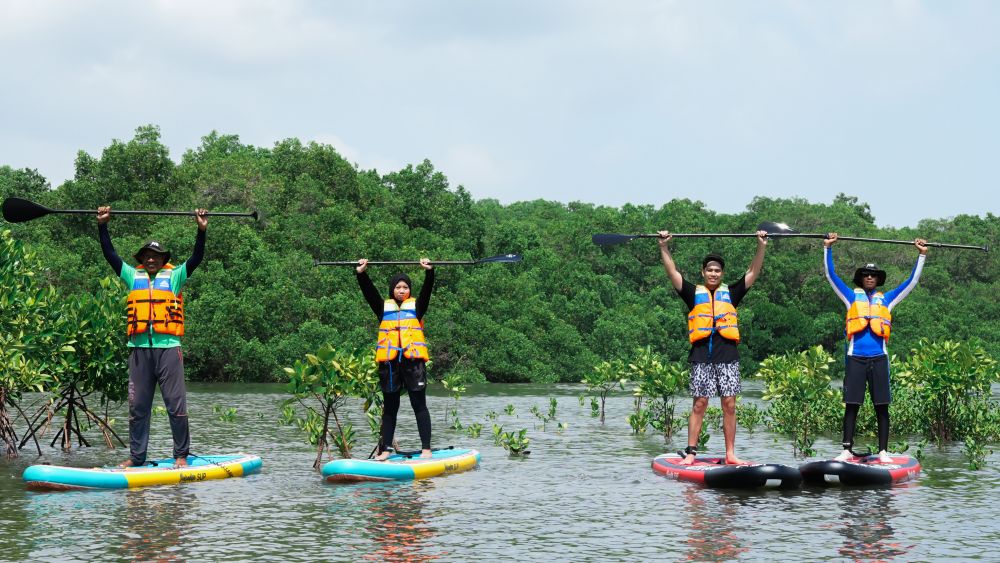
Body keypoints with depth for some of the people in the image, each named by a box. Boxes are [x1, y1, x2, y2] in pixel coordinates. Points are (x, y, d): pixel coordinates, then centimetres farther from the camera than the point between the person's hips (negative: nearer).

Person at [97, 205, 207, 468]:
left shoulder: (174, 276, 9)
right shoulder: (133, 276, 15)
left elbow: (196, 257, 1)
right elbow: (110, 254, 13)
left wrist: (202, 230, -10)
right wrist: (102, 226, 6)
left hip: (168, 348, -2)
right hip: (139, 348, 3)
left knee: (176, 404, -3)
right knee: (137, 406, 5)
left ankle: (181, 455, 4)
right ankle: (136, 456, 11)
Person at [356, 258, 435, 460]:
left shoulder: (416, 307, 10)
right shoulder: (384, 308, 14)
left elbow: (426, 291, -4)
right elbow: (369, 292, 4)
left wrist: (429, 272, -20)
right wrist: (361, 274, -10)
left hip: (413, 360, -2)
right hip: (389, 362, 2)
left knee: (419, 406, -2)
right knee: (390, 407, 9)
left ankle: (426, 449, -4)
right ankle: (385, 449, 12)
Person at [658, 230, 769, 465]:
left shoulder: (731, 293, 15)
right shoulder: (694, 293, 13)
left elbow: (753, 273, 12)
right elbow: (673, 273, 7)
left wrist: (761, 246, 3)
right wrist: (664, 247, -2)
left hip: (728, 356, 1)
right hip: (702, 356, -1)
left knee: (729, 405, 0)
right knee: (699, 404, -2)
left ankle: (730, 454, 3)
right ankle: (690, 453, 0)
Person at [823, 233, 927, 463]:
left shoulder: (887, 299, 16)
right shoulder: (852, 297, 13)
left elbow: (912, 281, 18)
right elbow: (831, 276, 9)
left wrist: (922, 255, 14)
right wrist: (828, 248, 2)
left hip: (878, 358, 1)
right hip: (855, 358, -1)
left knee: (882, 406, 1)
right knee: (851, 405, -1)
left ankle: (883, 451, 3)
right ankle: (847, 450, 1)